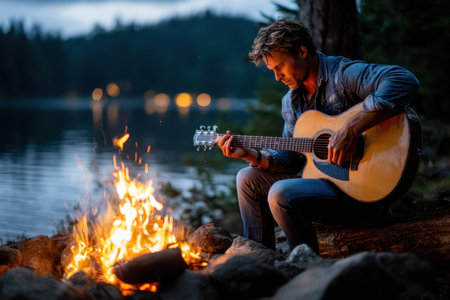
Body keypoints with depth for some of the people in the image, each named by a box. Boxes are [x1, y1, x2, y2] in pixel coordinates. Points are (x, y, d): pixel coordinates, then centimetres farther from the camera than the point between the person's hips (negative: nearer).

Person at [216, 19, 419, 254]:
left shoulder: (342, 74, -14)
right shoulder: (291, 102, 13)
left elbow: (405, 81, -32)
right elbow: (291, 160, 17)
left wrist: (350, 130, -35)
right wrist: (251, 154, 1)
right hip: (324, 180, 9)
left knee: (281, 194, -28)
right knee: (249, 178, 10)